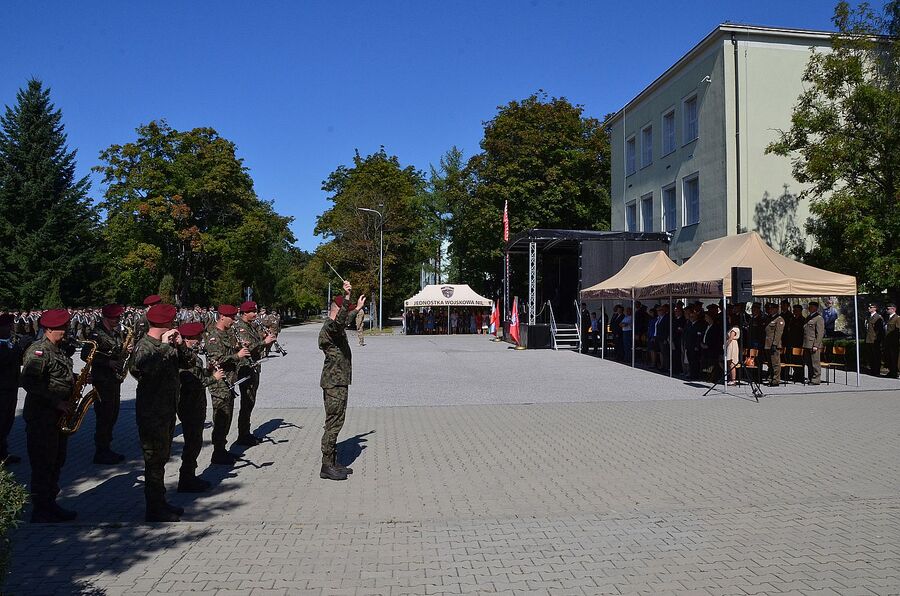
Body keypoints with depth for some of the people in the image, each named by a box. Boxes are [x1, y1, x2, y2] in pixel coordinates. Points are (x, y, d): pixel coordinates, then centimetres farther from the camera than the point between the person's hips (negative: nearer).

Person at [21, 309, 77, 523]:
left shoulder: (60, 349, 13)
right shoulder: (38, 351, -15)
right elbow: (30, 383, -23)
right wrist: (55, 401, -22)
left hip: (59, 415, 9)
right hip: (42, 417, -9)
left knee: (57, 462, 15)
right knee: (43, 465, -1)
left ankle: (50, 503, 27)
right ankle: (40, 512, 8)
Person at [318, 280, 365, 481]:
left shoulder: (337, 327, 14)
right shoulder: (328, 328, -17)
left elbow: (343, 321, 40)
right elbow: (338, 322, -42)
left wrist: (357, 308, 52)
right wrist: (346, 298, -48)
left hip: (339, 382, 10)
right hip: (334, 383, -10)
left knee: (335, 422, 14)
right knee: (333, 423, -6)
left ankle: (333, 462, 23)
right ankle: (327, 466, 0)